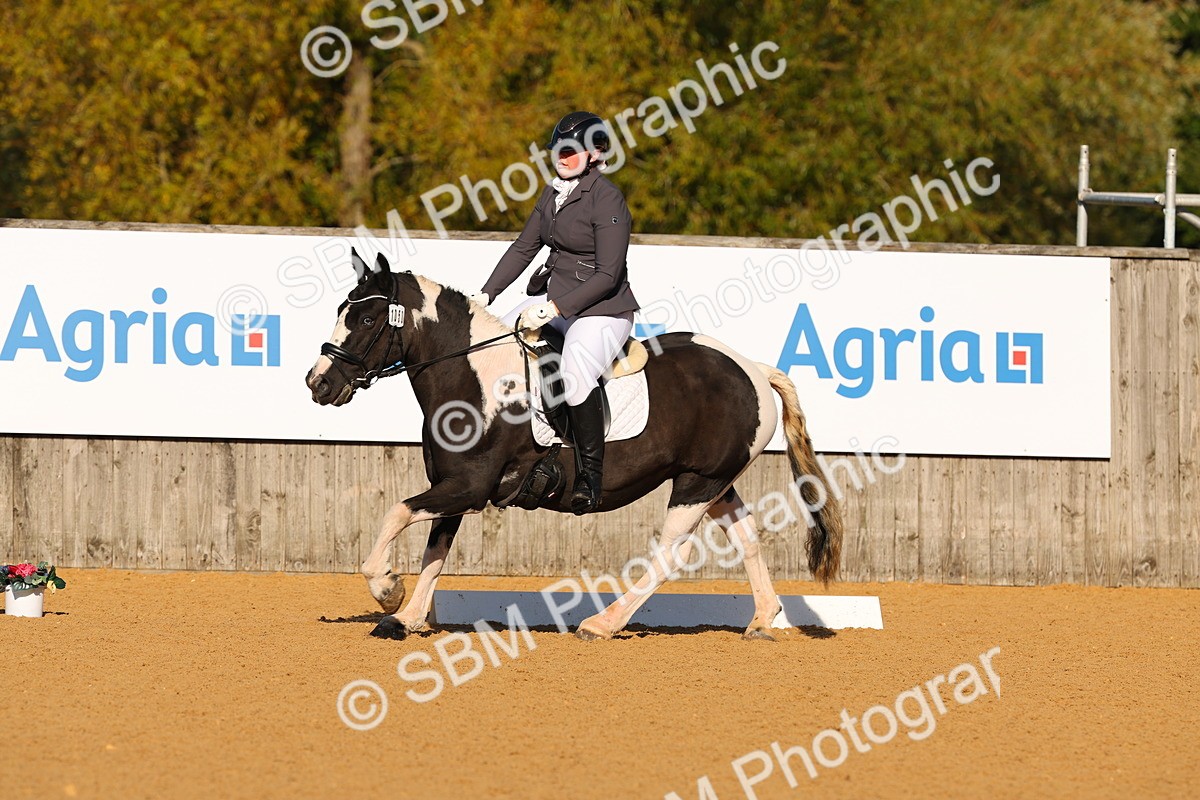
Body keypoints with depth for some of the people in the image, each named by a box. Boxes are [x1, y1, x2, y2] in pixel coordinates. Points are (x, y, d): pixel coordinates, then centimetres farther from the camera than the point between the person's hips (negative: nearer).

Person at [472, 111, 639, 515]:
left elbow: (608, 275, -20)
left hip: (602, 310, -9)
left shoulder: (607, 199, -16)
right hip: (554, 301, 9)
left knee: (575, 374, -33)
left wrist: (554, 308, -25)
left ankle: (591, 471, -19)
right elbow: (524, 248, 15)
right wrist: (486, 295, 5)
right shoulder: (553, 194, 10)